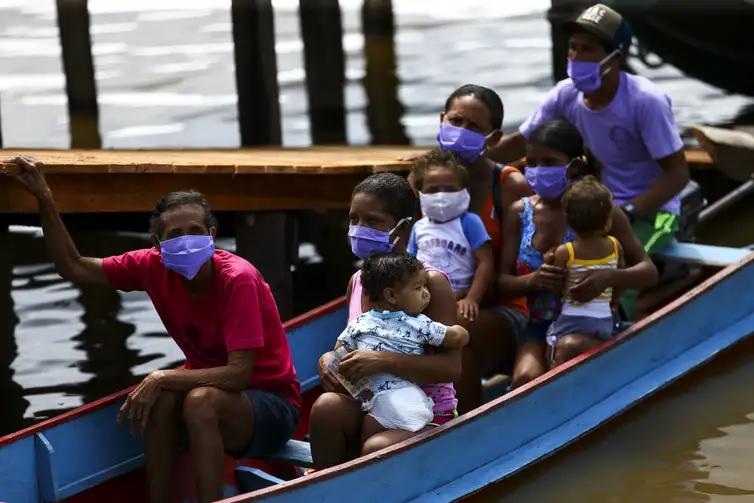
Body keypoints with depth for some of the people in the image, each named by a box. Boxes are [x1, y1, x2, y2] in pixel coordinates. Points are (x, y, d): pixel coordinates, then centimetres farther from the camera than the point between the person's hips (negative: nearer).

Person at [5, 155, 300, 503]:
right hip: (212, 389, 6)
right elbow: (73, 268, -2)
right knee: (159, 395, -24)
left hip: (272, 405, -6)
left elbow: (239, 373, -29)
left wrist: (163, 378, -32)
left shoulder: (238, 279, -25)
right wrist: (45, 200, -12)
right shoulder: (153, 267, -8)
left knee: (202, 400, -33)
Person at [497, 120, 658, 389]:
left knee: (569, 347, -37)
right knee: (526, 377, -31)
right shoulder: (519, 213, 6)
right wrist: (534, 280, -18)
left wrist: (608, 278, -28)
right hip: (540, 325, 2)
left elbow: (648, 272, -5)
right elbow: (503, 281, 6)